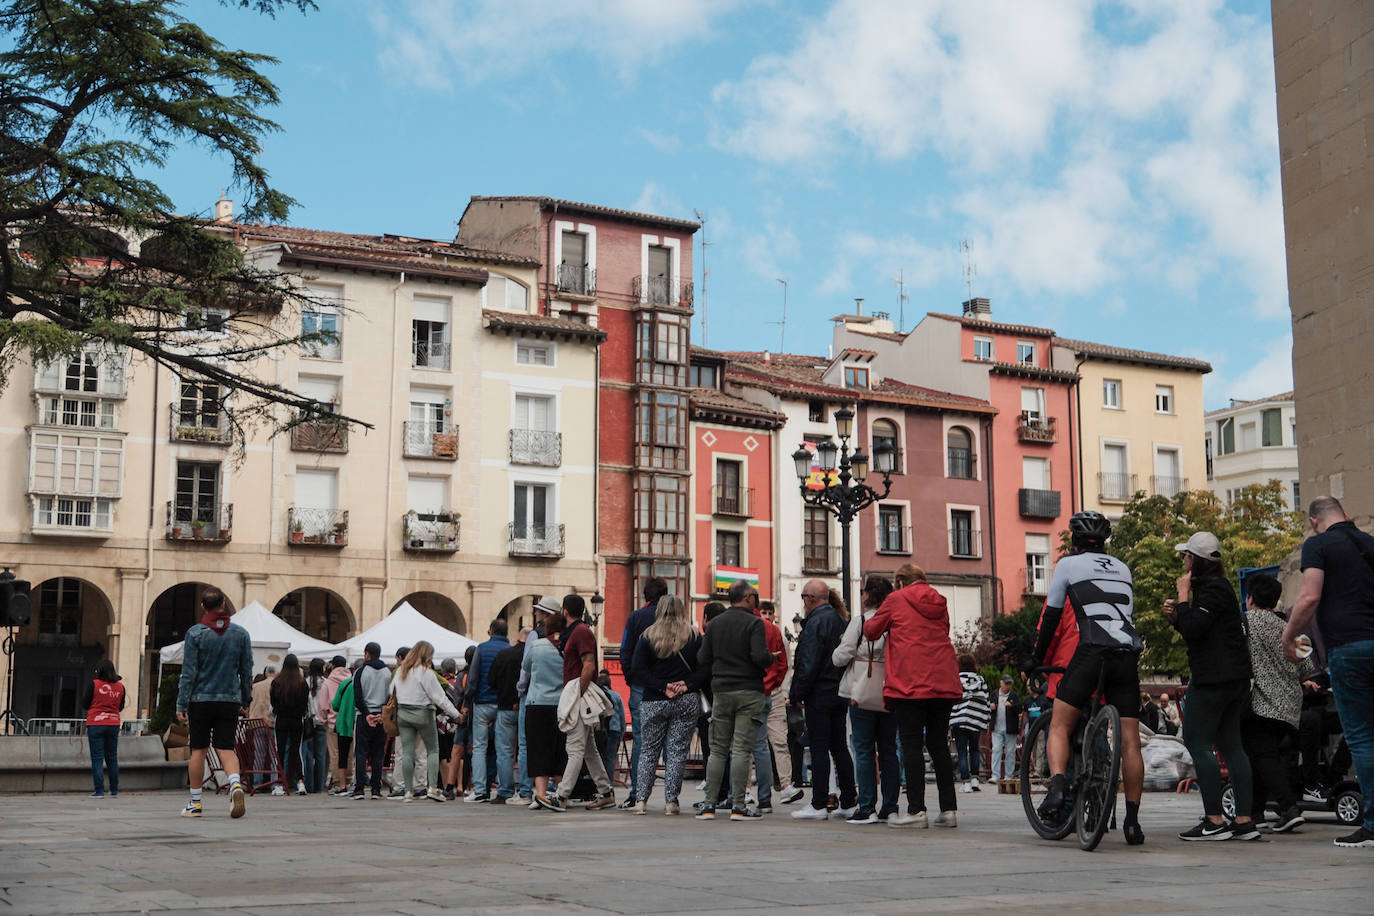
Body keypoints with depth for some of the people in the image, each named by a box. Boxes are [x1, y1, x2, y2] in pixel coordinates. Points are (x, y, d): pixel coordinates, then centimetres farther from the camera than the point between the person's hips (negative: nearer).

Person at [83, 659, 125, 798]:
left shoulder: (94, 684, -8)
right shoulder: (120, 687, 3)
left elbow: (84, 703, -2)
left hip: (95, 724, -4)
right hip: (114, 724, 4)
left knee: (97, 758, 0)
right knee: (112, 758, 13)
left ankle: (99, 790, -4)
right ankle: (114, 790, 17)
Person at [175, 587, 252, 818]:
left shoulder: (195, 633, -6)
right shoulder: (241, 633, 3)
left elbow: (189, 672, -7)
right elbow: (247, 671, 8)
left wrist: (181, 704, -3)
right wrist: (246, 700, 18)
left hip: (201, 700, -2)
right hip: (230, 701, 2)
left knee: (198, 750, 8)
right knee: (226, 749, 4)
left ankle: (195, 803, 14)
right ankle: (235, 784, -23)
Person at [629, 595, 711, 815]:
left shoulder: (647, 638, 1)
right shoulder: (694, 638, 3)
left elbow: (638, 670, -7)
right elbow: (705, 669, -5)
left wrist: (663, 687, -9)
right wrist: (687, 685, -9)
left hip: (653, 703, 0)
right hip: (688, 702, 0)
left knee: (649, 751, 9)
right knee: (677, 751, 4)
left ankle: (640, 800, 5)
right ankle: (671, 801, 2)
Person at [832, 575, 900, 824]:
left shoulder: (860, 621, -8)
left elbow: (841, 657, -9)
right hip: (890, 693, 4)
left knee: (864, 750, 0)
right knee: (888, 750, 10)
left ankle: (867, 809, -2)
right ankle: (890, 808, 11)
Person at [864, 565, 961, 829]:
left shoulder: (896, 600, 2)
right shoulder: (940, 604, 15)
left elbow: (871, 631, 9)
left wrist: (867, 626, 32)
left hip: (910, 683, -5)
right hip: (943, 683, 5)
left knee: (911, 745, -3)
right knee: (939, 745, 10)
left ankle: (916, 810, -8)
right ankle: (949, 809, 8)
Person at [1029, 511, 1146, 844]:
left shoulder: (1069, 564, 12)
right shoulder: (1122, 568, 26)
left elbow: (1051, 616, 12)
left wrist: (1037, 659, 21)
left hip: (1091, 653, -4)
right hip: (1128, 655, 4)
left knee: (1059, 726, 3)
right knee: (1130, 742, 5)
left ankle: (1057, 787, -22)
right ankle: (1132, 820, 6)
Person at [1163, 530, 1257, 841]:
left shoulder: (1212, 590, -13)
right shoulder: (1218, 586, 20)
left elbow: (1193, 629, -22)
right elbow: (1196, 631, 24)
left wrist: (1183, 595, -11)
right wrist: (1175, 615, 7)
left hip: (1214, 678, -10)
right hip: (1235, 676, 10)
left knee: (1197, 742, -7)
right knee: (1230, 744, 9)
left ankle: (1214, 821, -9)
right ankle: (1244, 821, 8)